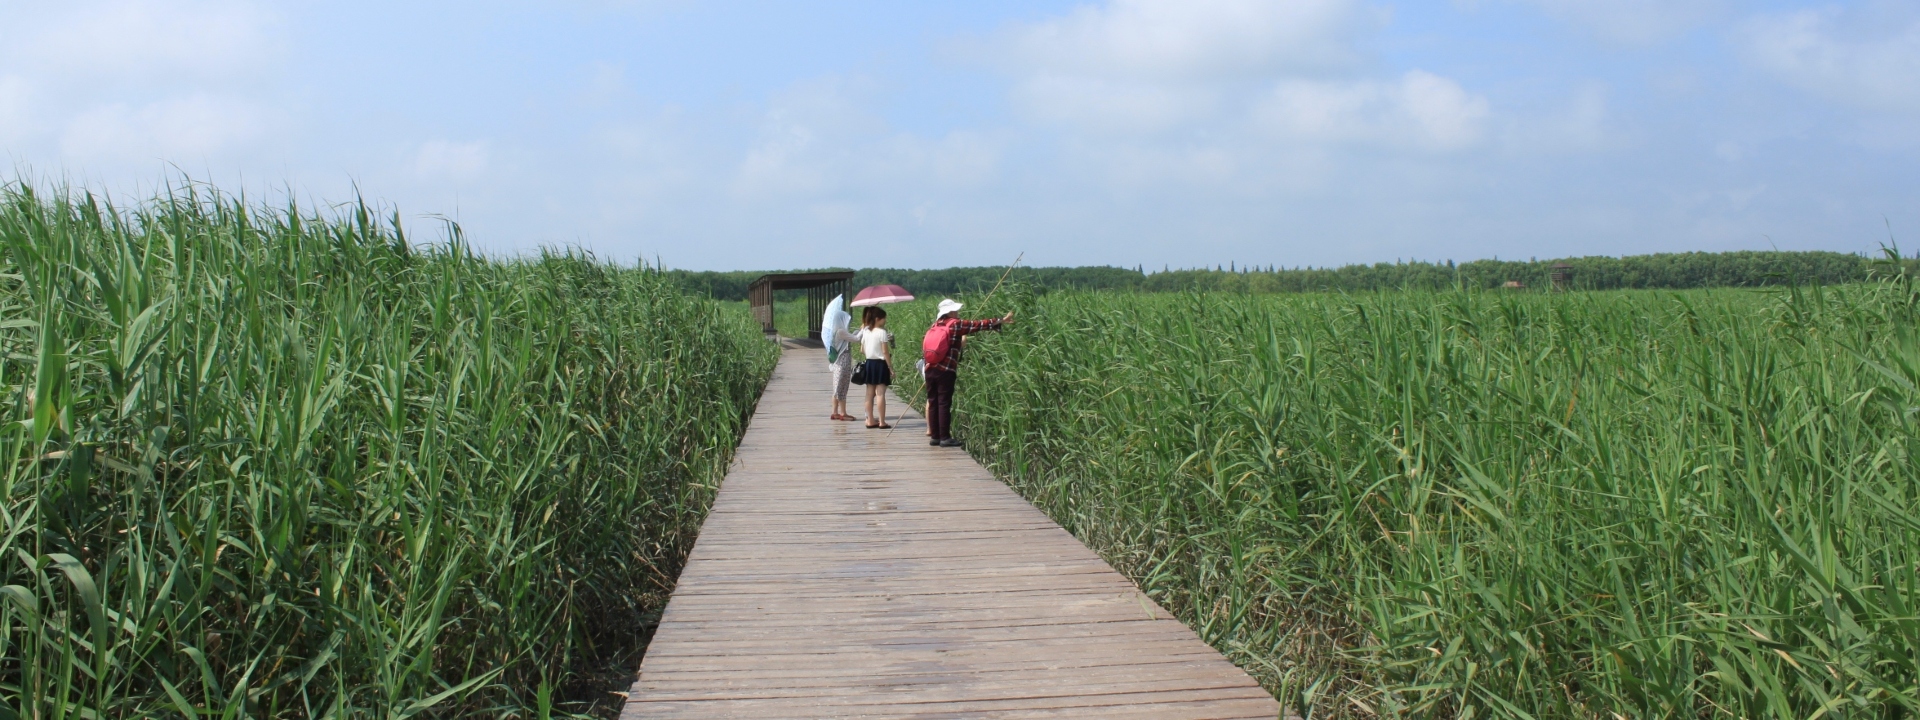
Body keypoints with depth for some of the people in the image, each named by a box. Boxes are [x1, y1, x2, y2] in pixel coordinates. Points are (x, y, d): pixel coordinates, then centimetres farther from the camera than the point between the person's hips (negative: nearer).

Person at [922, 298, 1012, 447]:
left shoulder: (935, 325, 12)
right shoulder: (955, 325, -5)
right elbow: (979, 325, -3)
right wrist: (1001, 321, 3)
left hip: (931, 370, 6)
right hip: (946, 372, -6)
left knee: (933, 403, 8)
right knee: (944, 404, -3)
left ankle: (935, 437, 12)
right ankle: (945, 438, -2)